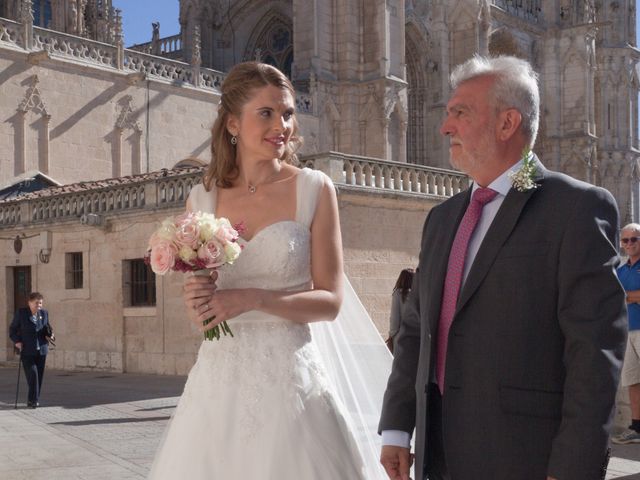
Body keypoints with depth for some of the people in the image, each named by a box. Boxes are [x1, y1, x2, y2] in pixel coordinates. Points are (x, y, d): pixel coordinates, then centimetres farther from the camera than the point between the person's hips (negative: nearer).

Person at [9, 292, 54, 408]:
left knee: (39, 376, 4)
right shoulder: (20, 313, -3)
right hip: (26, 350, -4)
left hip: (41, 350, 4)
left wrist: (50, 335, -3)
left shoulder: (44, 313, 7)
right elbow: (12, 329, 2)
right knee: (32, 373, -15)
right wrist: (17, 341, -13)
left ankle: (34, 400, 15)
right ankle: (33, 400, -7)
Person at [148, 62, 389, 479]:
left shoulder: (314, 189, -3)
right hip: (219, 378, 3)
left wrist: (254, 299, -16)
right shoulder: (203, 198, 6)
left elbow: (330, 301, -4)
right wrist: (198, 306, -7)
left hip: (287, 377, -2)